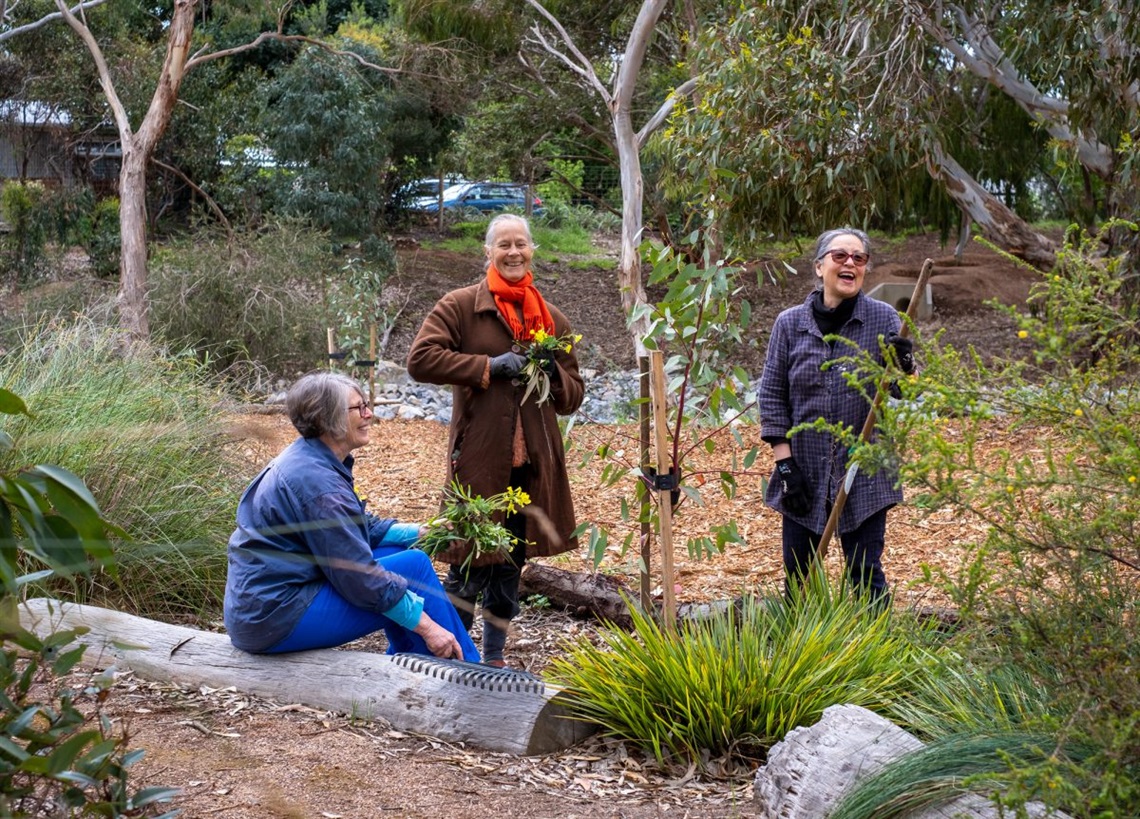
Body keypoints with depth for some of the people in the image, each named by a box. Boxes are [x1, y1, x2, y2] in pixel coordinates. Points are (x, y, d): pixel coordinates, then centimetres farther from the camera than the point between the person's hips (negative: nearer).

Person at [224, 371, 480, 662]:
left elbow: (362, 527, 18)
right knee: (414, 566, -9)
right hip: (275, 621, -11)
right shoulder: (315, 481, -23)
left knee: (401, 551, 15)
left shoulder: (307, 459, 8)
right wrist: (427, 626, -15)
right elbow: (360, 578, -21)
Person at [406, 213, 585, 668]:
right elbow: (420, 358, -12)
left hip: (532, 461, 5)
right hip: (479, 456, -5)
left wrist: (553, 374, -4)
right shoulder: (461, 305, 0)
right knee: (471, 560, -2)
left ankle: (494, 656, 25)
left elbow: (573, 395, 19)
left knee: (511, 562, 13)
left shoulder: (552, 319, 14)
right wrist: (489, 366, -15)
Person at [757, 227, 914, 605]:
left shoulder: (883, 319, -2)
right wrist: (784, 463, -5)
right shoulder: (790, 324, 0)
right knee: (797, 578, 11)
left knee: (866, 579, 4)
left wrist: (904, 367, -26)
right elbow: (771, 396, 2)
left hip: (864, 476, -1)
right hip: (804, 475, 1)